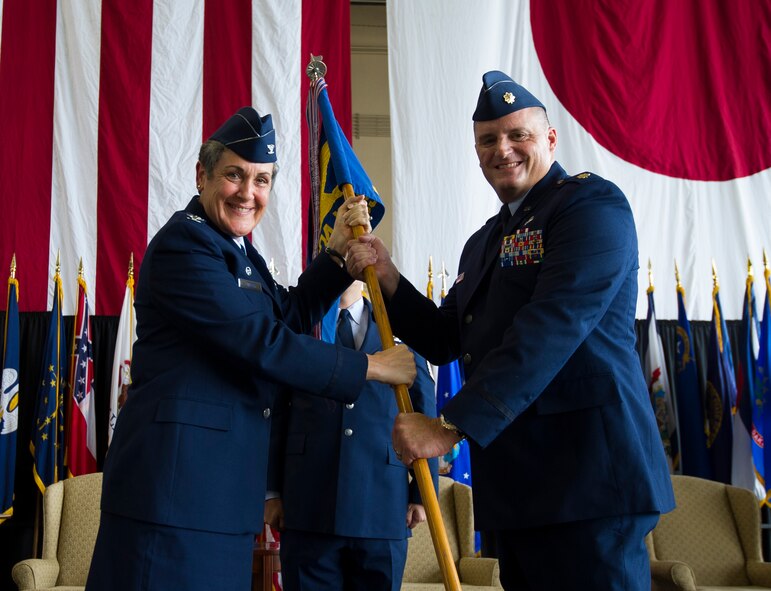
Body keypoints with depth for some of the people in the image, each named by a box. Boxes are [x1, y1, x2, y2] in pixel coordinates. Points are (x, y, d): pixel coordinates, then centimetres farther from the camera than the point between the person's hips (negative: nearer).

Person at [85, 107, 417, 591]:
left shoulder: (239, 251, 18)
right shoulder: (183, 243, -13)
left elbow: (291, 314, 21)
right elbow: (262, 342, -20)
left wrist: (338, 252, 8)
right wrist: (369, 367, -14)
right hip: (176, 474, -10)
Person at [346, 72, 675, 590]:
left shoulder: (592, 203, -7)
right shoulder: (485, 241, 21)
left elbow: (551, 327, -20)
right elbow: (444, 341, 19)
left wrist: (451, 425, -23)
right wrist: (386, 275, 3)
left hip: (586, 470, -8)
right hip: (513, 480, 8)